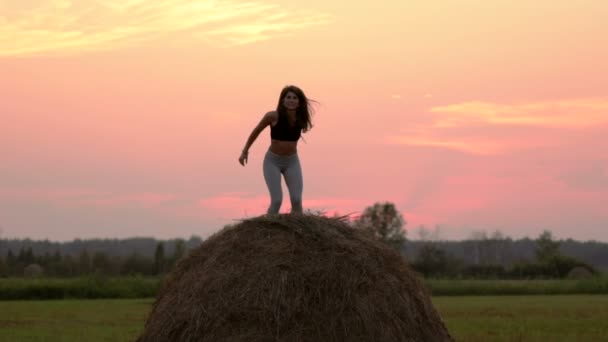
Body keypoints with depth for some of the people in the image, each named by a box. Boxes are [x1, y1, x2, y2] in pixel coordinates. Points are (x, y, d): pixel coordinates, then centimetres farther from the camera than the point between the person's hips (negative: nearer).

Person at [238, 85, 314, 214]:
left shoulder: (301, 119, -10)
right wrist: (245, 151, 5)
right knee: (277, 200, -17)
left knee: (297, 200, -12)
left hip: (292, 162, 3)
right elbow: (256, 131, -1)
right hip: (272, 161, -3)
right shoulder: (273, 116, -19)